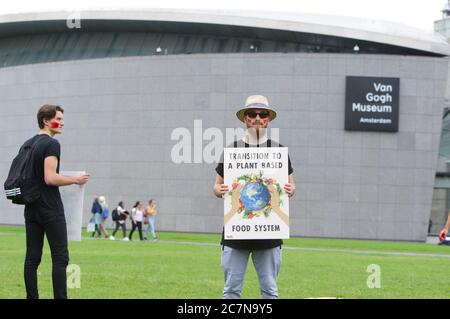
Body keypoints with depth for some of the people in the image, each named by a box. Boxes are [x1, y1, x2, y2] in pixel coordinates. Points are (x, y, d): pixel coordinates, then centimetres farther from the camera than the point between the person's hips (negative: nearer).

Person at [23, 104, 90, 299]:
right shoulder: (51, 144, -12)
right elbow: (50, 178, -20)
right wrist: (75, 180, -9)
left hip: (31, 209, 8)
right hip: (51, 210, -8)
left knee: (32, 258, 5)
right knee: (60, 257, -6)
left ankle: (32, 297, 5)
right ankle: (60, 298, -10)